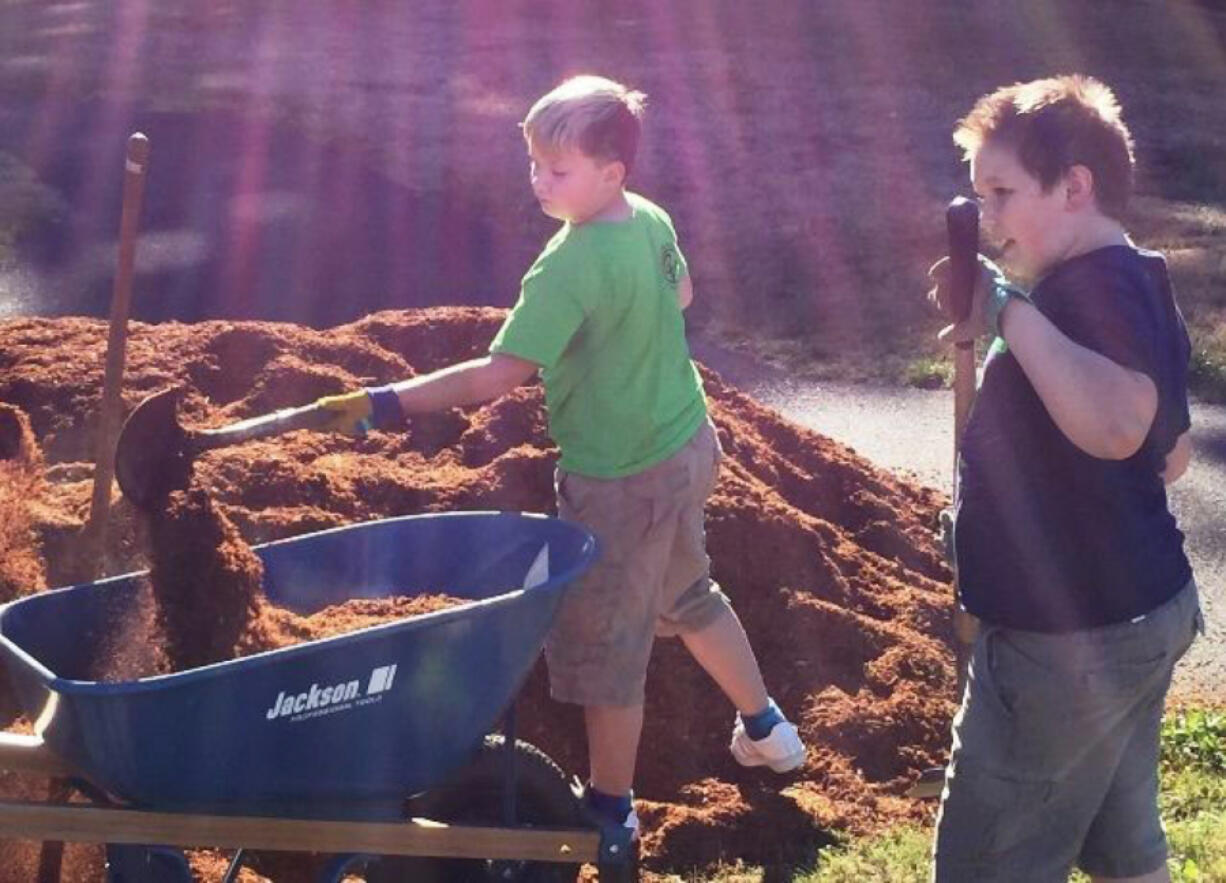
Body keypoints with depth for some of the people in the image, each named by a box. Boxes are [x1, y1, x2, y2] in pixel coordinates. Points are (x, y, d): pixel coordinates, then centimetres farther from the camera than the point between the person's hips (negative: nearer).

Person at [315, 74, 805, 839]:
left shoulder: (570, 268, -29)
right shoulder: (651, 220, -3)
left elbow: (498, 377, -32)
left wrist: (385, 404, -32)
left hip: (621, 482, -9)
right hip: (686, 446, 9)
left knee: (605, 644, 9)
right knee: (687, 596, 30)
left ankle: (611, 807, 26)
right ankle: (765, 728, 47)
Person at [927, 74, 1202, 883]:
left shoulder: (1095, 286, -23)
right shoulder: (1136, 284, 10)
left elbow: (1117, 425, -44)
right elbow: (1170, 454, 20)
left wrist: (1008, 312, -38)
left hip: (1072, 638, -10)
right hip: (1137, 611, 10)